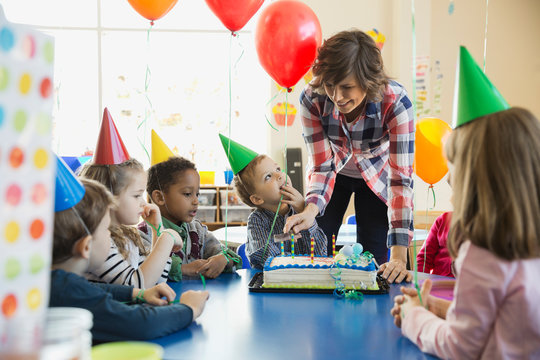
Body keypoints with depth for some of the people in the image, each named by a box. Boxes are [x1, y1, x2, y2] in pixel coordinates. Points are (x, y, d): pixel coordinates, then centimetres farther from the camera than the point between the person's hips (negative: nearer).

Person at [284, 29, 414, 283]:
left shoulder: (395, 103, -37)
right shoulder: (312, 99, -30)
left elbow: (401, 178, -37)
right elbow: (322, 166, -23)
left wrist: (399, 255, -41)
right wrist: (311, 209, -45)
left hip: (376, 178, -1)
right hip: (336, 174, 2)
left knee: (374, 262, -3)